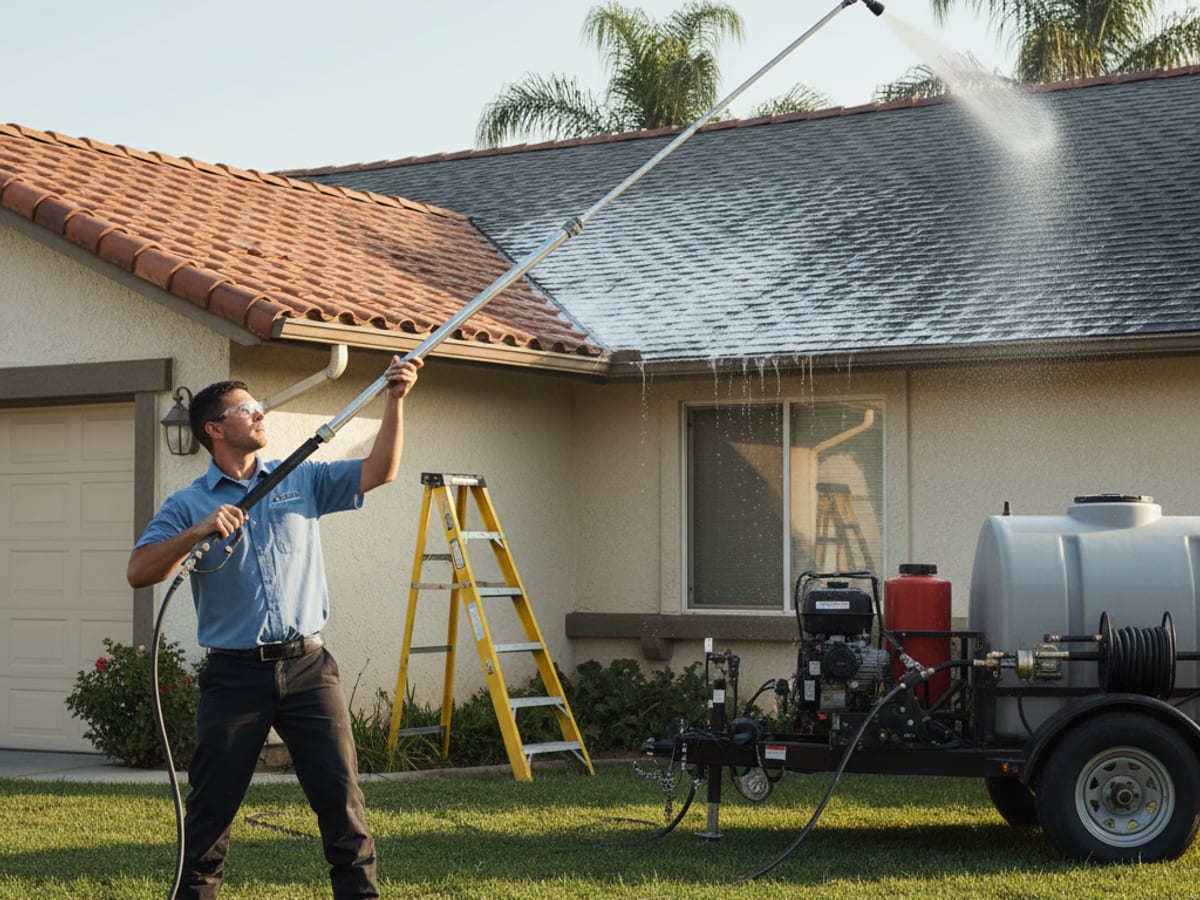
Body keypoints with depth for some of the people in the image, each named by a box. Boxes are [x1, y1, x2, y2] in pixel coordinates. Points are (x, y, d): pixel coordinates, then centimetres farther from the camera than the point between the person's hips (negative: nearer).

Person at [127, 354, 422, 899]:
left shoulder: (302, 481, 11)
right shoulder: (188, 505, 3)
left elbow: (379, 471, 3)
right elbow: (138, 572, -8)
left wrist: (395, 402, -8)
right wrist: (197, 532, -20)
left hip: (307, 668, 2)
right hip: (234, 674, -1)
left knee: (342, 799, -1)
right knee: (211, 808, 5)